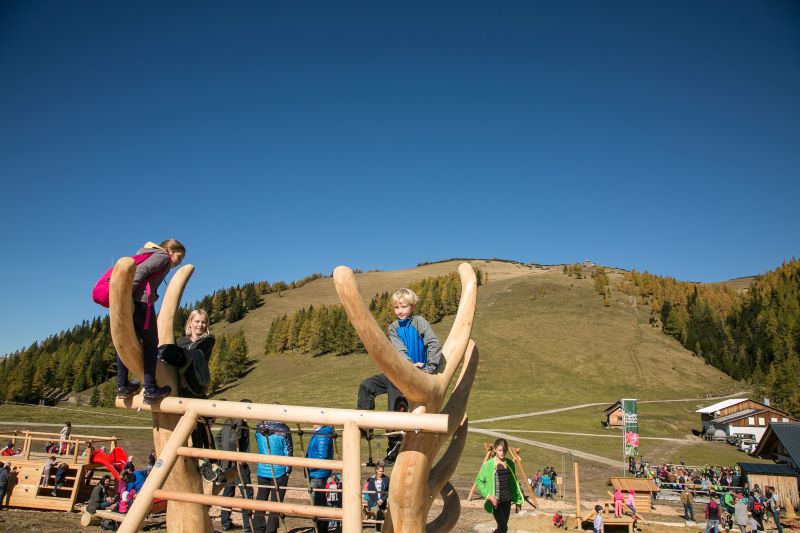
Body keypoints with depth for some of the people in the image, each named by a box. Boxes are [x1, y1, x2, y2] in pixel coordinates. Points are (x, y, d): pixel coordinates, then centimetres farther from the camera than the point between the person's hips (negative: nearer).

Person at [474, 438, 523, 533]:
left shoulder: (510, 464, 2)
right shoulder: (488, 465, -12)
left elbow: (514, 483, 12)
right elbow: (478, 481, -6)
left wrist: (517, 501, 11)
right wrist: (488, 495, -16)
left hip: (507, 501, 5)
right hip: (496, 501, -5)